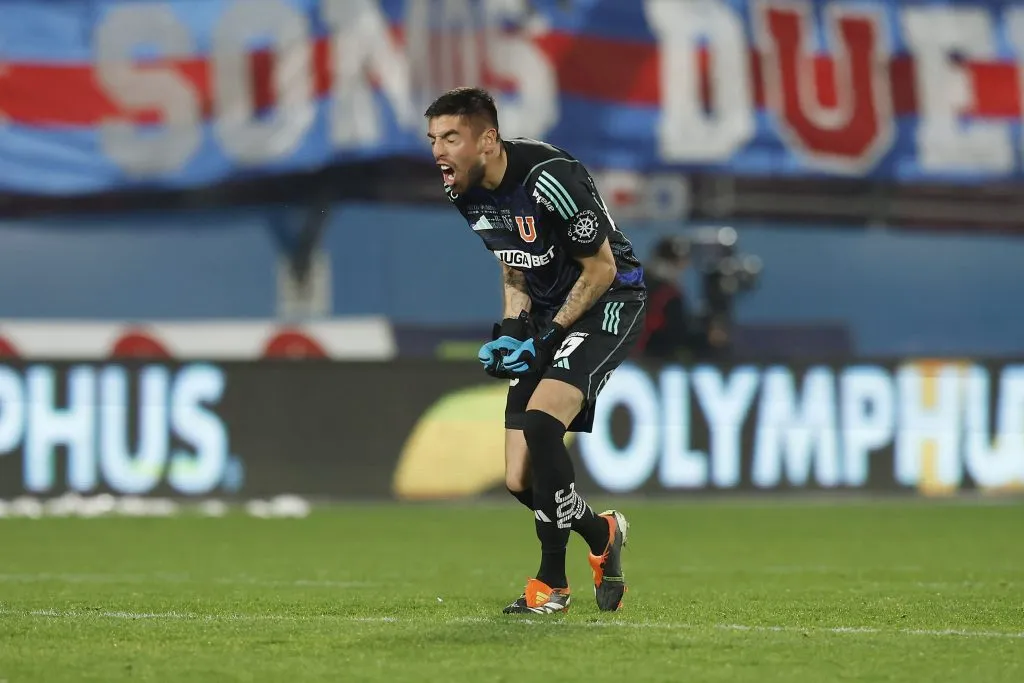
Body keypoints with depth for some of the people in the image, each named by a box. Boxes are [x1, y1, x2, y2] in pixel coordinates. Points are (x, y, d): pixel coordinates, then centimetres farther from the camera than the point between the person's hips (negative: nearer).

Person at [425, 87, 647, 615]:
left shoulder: (548, 178, -25)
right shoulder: (463, 193, 0)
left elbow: (601, 269, -16)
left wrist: (549, 336, -16)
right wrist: (512, 328, -1)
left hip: (608, 300, -8)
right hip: (548, 314, 8)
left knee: (540, 424, -28)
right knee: (519, 482, -3)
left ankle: (552, 581, -14)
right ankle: (603, 536, 25)